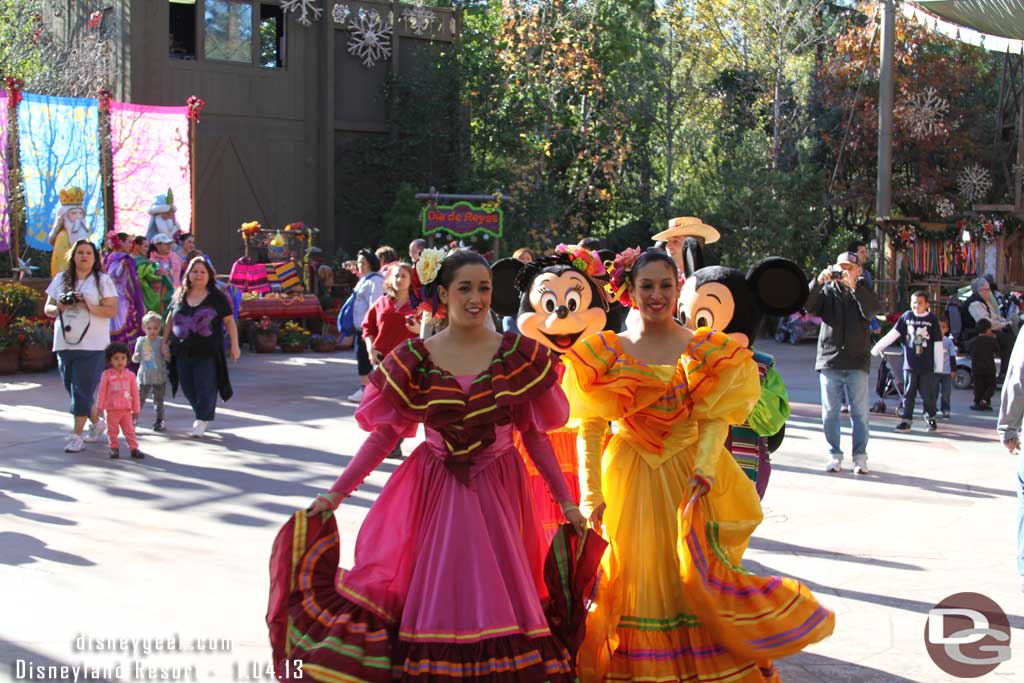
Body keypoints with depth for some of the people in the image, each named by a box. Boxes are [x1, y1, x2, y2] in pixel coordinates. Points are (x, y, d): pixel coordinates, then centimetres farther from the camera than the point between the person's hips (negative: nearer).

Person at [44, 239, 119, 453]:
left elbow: (112, 311, -7)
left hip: (92, 346, -5)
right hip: (64, 344, 5)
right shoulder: (60, 280, 14)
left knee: (83, 390, -8)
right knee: (72, 389, 10)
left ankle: (77, 436, -4)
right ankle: (97, 421, 31)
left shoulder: (102, 280, 0)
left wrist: (87, 306, -18)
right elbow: (47, 308, 15)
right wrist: (59, 308, -7)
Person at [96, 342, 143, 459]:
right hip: (111, 410, -1)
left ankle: (134, 448, 4)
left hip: (126, 409, 1)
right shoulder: (107, 374, -3)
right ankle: (114, 449, 16)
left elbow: (135, 392, 7)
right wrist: (100, 407, -1)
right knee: (112, 431, 6)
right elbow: (102, 392, 0)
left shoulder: (130, 375, 3)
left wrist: (136, 409, 7)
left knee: (130, 430, 2)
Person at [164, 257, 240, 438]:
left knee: (205, 386, -4)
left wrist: (234, 345, -2)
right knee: (188, 387, 7)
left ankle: (202, 421, 8)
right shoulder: (179, 296, 7)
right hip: (183, 352, 4)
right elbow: (170, 319, 17)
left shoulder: (217, 297, -2)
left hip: (207, 353, -4)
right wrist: (164, 342, 15)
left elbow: (229, 321, 1)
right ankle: (202, 413, 27)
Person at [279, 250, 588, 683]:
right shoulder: (415, 360, -3)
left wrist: (565, 500, 0)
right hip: (435, 493, 0)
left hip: (498, 493, 0)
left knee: (495, 596, 5)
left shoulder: (518, 356, -1)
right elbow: (385, 433, 0)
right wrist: (337, 492, -4)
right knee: (428, 596, 4)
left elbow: (535, 435, 2)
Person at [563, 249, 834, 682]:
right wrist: (591, 491, -14)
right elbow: (590, 426, -5)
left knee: (695, 577, 0)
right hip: (628, 480, 0)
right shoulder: (607, 352, 2)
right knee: (633, 581, 4)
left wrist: (705, 466, -24)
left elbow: (715, 418, -6)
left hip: (686, 479, 0)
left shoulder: (705, 351, 3)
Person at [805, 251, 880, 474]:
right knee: (830, 412, 4)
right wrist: (818, 282, -20)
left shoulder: (863, 291, 8)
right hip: (829, 361, 1)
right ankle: (834, 455, 13)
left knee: (859, 413, 0)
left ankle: (860, 456, 6)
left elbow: (872, 310, -12)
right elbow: (807, 306, -7)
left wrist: (854, 287, -22)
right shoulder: (827, 291, 9)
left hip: (857, 363, -1)